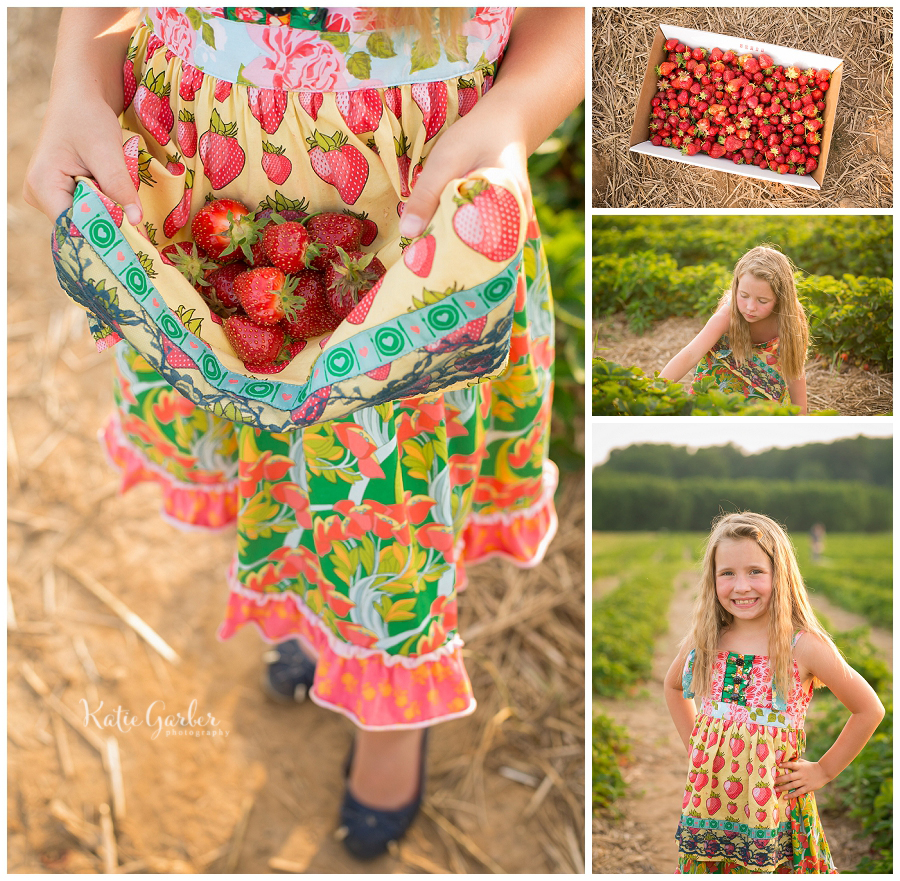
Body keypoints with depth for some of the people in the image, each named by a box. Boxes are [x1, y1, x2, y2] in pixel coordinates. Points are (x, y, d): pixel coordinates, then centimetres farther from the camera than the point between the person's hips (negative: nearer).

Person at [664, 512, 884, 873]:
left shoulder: (804, 646, -12)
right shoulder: (703, 641, -1)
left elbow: (870, 710, -2)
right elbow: (673, 686, 20)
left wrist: (823, 771, 1)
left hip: (773, 805, -3)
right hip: (708, 800, 3)